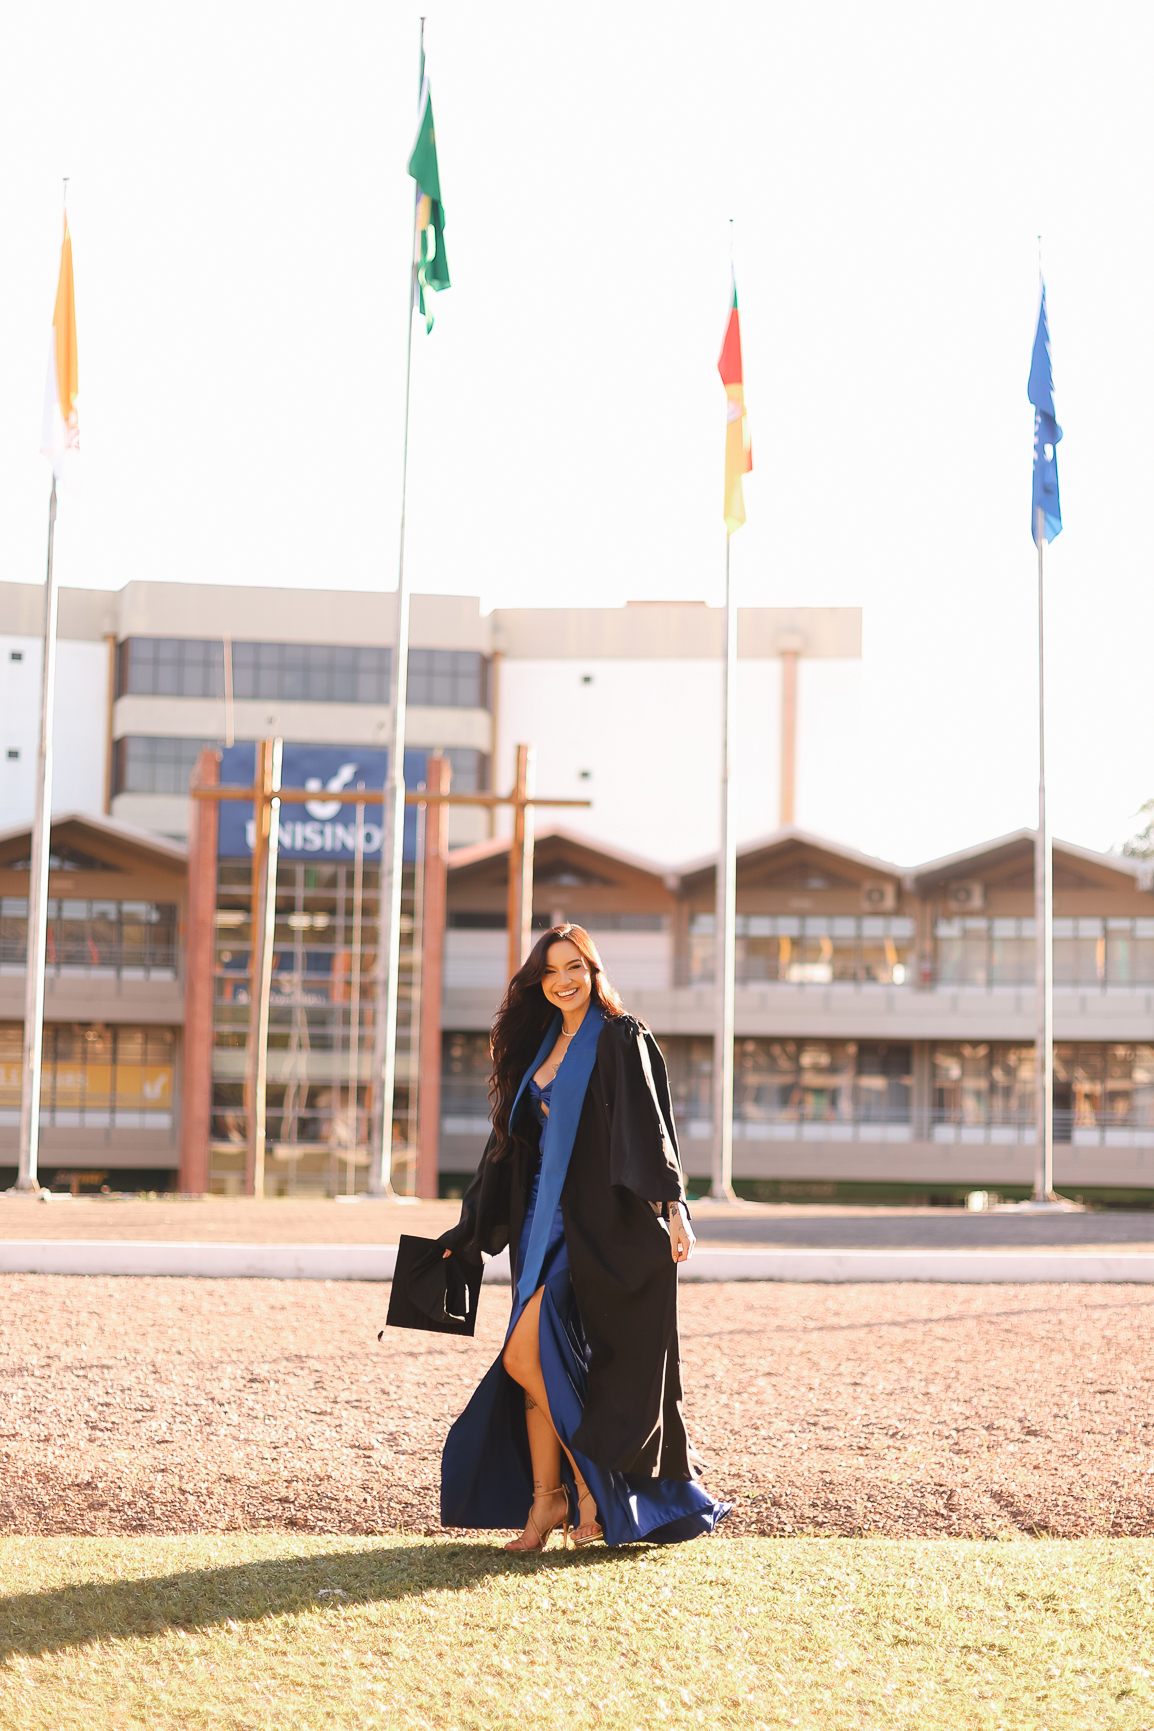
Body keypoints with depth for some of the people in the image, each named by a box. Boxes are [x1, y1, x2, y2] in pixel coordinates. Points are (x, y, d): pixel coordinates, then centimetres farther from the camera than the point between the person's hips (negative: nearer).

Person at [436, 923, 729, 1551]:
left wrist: (670, 1204, -28)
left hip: (598, 1227, -7)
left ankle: (590, 1483, 0)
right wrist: (469, 1231, 21)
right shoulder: (538, 1047, 17)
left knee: (526, 1356, -14)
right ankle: (545, 1501, 10)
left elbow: (649, 1124, -15)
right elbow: (511, 1144, 21)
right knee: (541, 1365, 4)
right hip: (546, 1222, 7)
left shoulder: (621, 1039, -4)